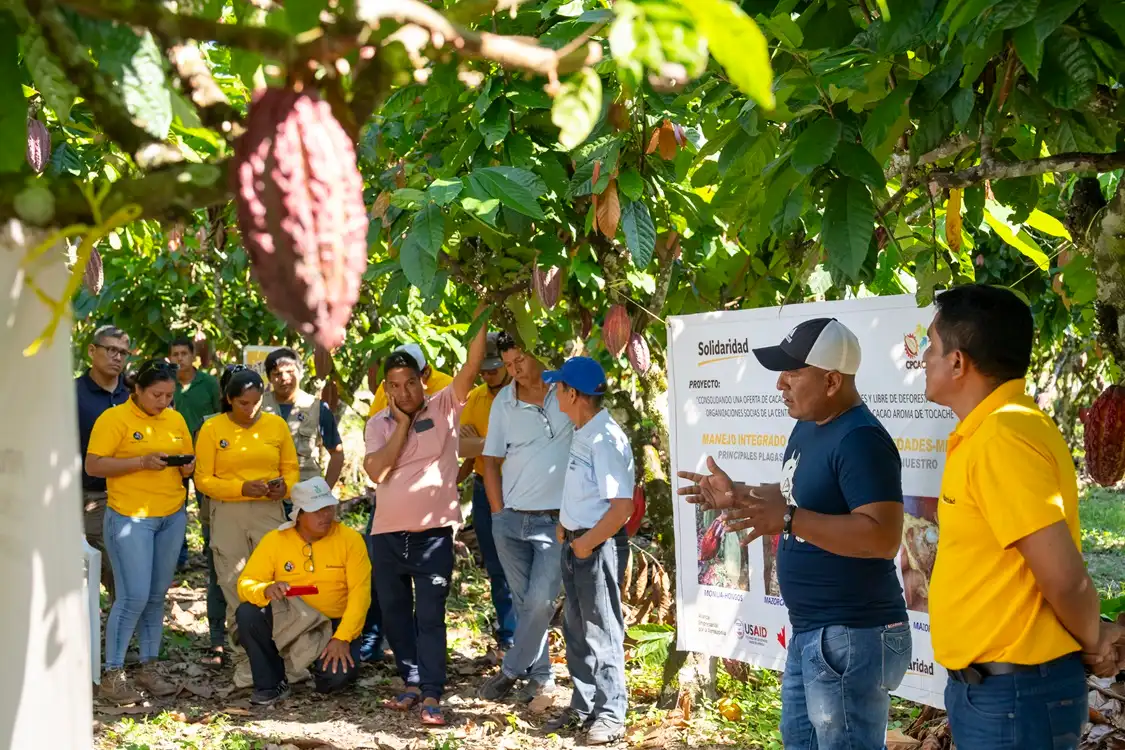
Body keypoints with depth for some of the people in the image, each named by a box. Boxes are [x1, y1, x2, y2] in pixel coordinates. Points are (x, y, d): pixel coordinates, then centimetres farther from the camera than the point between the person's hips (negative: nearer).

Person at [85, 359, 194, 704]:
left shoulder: (175, 420, 11)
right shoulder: (114, 419, -7)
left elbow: (187, 461, 20)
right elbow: (93, 466, -12)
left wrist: (187, 466, -4)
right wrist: (141, 462, -20)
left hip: (172, 517, 6)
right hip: (130, 517, -6)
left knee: (157, 595, 9)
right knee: (134, 596, -10)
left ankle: (149, 668, 19)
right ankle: (112, 675, 0)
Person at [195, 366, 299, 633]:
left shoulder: (277, 425, 5)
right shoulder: (212, 428, -2)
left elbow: (291, 469, 11)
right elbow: (203, 479, -4)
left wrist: (285, 487, -12)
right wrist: (241, 488, -17)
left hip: (270, 511, 1)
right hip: (228, 513, -1)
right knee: (234, 583, 4)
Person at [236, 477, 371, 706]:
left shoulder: (350, 539, -9)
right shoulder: (274, 540, -5)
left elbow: (360, 593, -13)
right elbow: (245, 583, -9)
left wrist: (342, 638, -23)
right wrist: (266, 590, -34)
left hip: (334, 623, -2)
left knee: (338, 677, -29)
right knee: (247, 613, -26)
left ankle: (319, 667, 13)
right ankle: (271, 684, -7)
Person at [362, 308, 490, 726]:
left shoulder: (444, 407, -1)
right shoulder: (379, 424, 4)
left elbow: (471, 369, -14)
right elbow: (376, 471, -11)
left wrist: (482, 323, -24)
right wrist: (403, 424, -10)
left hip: (433, 532, -4)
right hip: (387, 533, 4)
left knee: (430, 616, -4)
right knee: (395, 614, 13)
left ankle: (432, 695, -3)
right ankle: (413, 683, 27)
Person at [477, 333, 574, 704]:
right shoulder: (504, 402, 4)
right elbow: (492, 461, 9)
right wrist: (498, 513, 5)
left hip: (557, 520, -3)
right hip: (510, 520, 3)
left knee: (540, 601, -11)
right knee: (525, 601, 9)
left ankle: (510, 671, 6)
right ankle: (540, 675, 22)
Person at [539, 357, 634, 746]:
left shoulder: (606, 439, -21)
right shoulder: (581, 432, 8)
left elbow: (622, 506, -25)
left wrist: (586, 543, -18)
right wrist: (565, 527, 8)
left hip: (594, 546, -9)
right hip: (574, 542, 9)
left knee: (601, 630, 1)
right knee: (575, 630, 17)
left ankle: (610, 713, 12)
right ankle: (583, 705, 29)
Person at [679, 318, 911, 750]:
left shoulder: (861, 440, -22)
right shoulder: (807, 427, 9)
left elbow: (883, 537, -30)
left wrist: (786, 519, -34)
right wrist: (737, 496, 10)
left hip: (854, 637, -10)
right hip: (810, 631, 11)